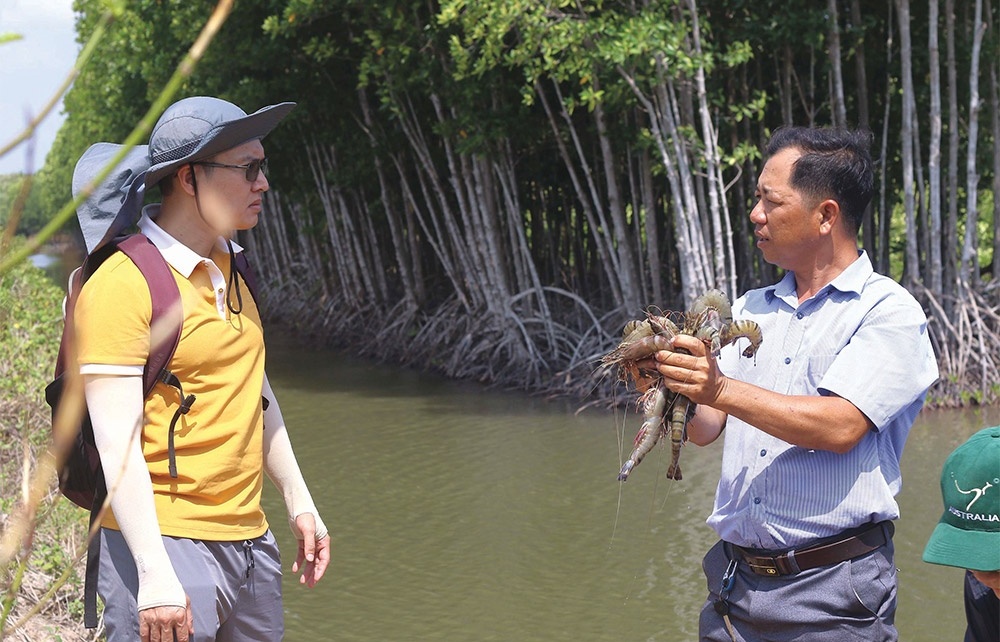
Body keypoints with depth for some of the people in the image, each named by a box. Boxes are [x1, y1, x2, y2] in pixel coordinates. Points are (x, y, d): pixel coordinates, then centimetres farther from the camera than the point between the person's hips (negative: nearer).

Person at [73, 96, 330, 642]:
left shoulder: (227, 269, 14)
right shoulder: (122, 284, -13)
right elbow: (118, 444, -18)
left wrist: (300, 504, 24)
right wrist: (154, 574, -23)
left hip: (250, 540, 8)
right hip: (164, 542, -8)